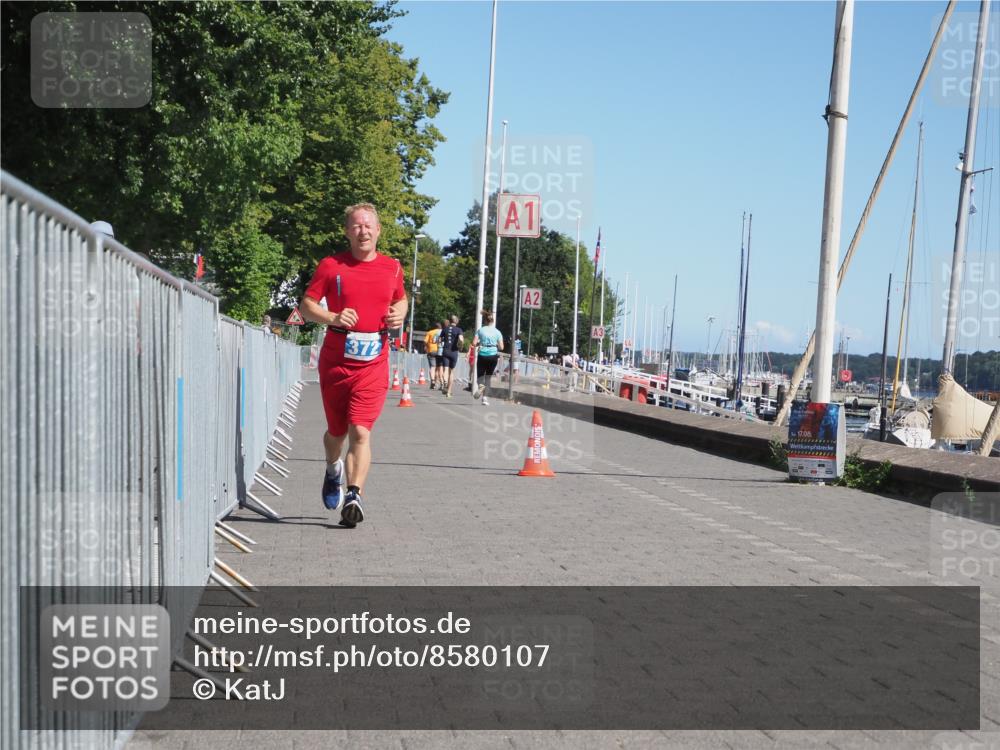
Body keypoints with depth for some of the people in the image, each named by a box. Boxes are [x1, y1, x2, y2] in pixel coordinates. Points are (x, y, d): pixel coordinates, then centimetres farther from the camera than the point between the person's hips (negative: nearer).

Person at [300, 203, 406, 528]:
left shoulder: (393, 267, 7)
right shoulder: (331, 265, -1)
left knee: (361, 431, -14)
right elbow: (306, 305, 1)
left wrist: (399, 314, 2)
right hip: (335, 362, 0)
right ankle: (333, 471, 46)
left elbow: (401, 299, 25)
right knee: (337, 431, 14)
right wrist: (333, 318, -17)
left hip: (373, 364, 0)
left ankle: (353, 497, -16)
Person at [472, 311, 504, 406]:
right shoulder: (497, 332, 2)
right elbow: (501, 347, -1)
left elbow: (474, 344, -9)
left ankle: (481, 385, -25)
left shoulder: (480, 330, -1)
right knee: (489, 376, 15)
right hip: (493, 355, 1)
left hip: (482, 355, -1)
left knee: (480, 376, 10)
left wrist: (479, 343, 12)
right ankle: (484, 397, 8)